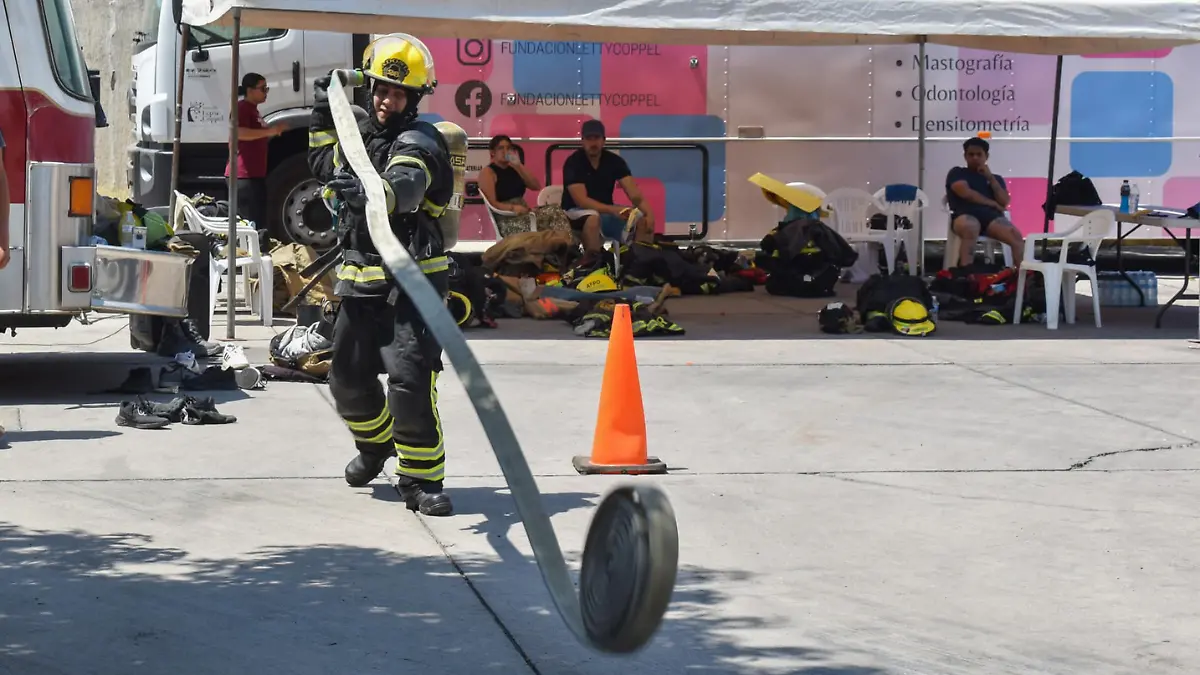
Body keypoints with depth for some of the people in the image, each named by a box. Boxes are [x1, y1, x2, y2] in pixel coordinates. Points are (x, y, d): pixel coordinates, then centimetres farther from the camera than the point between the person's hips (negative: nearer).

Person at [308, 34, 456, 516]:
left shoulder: (417, 142, -12)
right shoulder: (361, 135, 13)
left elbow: (405, 187, -36)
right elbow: (323, 166, 35)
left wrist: (369, 193, -57)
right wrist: (323, 115, 24)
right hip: (361, 281, 8)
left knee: (410, 378, -18)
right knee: (348, 378, 13)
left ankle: (421, 479, -8)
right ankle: (377, 443, 42)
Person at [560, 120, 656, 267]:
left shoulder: (615, 161, -2)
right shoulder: (573, 162, -15)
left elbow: (633, 192, -11)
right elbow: (581, 200, -24)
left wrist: (648, 212, -32)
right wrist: (613, 210, -37)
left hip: (606, 212, 5)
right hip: (576, 212, -5)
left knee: (644, 220, -16)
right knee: (593, 218, -40)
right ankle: (591, 262, -29)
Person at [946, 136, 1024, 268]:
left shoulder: (995, 178, 29)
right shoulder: (957, 173, 19)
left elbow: (1004, 202, 12)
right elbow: (965, 193, -2)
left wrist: (991, 178, 6)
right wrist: (992, 203, 5)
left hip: (991, 216, 4)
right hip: (965, 215, -4)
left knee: (1016, 235, -29)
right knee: (970, 228, -44)